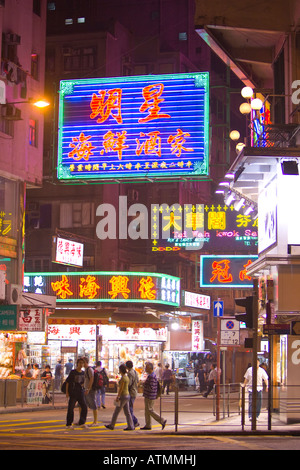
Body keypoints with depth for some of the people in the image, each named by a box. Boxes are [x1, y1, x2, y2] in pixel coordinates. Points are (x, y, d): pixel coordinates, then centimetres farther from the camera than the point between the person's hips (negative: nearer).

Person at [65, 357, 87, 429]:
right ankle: (69, 424, 2)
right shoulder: (73, 372, -7)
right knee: (71, 408, -4)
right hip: (73, 393, -5)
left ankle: (82, 423, 15)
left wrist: (83, 384, 0)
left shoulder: (83, 373, 9)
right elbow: (67, 382, -5)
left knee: (84, 407, 3)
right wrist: (67, 392, -10)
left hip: (81, 393, 5)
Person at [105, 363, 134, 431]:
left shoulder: (123, 378, -17)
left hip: (123, 396, -9)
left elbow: (121, 388, -19)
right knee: (127, 412, 8)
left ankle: (111, 425, 11)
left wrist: (117, 397, -15)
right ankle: (130, 426, 3)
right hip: (127, 395, 9)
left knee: (116, 411, 2)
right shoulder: (127, 377, 11)